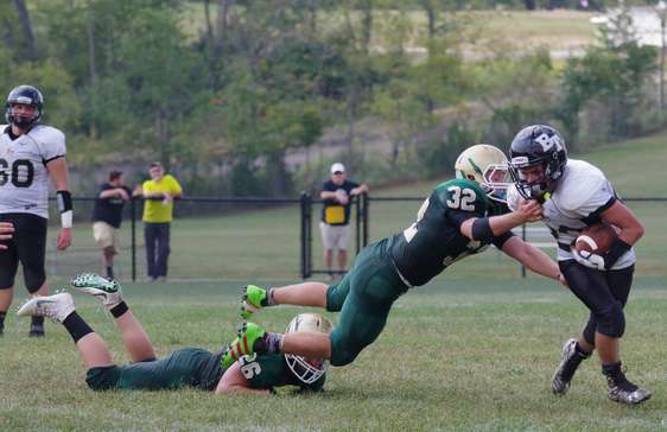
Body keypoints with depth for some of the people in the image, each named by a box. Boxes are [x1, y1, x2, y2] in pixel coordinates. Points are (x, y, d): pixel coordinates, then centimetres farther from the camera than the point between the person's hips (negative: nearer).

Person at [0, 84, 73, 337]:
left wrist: (66, 225, -10)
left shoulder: (46, 139, -5)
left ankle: (38, 323, 1)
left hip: (30, 215, -5)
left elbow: (62, 186, -6)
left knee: (35, 275, -4)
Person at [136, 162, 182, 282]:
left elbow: (179, 193, -2)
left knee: (164, 249, -7)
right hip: (150, 219, 1)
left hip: (164, 220, -1)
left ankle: (161, 274, 1)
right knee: (150, 249, 3)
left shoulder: (169, 180, 2)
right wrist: (162, 193, -29)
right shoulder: (147, 184, 2)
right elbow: (146, 195, -20)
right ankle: (151, 274, 12)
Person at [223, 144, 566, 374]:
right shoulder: (458, 191, -20)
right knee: (341, 352, -2)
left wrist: (562, 274, -8)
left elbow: (522, 251, 1)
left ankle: (262, 296, 49)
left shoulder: (491, 210, 5)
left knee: (335, 299, 36)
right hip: (381, 277, -10)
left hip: (378, 259, 10)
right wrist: (515, 218, -48)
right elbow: (472, 229, -37)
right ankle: (262, 341, 4)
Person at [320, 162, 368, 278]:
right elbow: (323, 195, -32)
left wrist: (359, 190, -32)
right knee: (329, 249, 6)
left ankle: (342, 273, 17)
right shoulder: (327, 185, -11)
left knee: (343, 249, 5)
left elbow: (365, 188, -7)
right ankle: (329, 273, 17)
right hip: (328, 224, -2)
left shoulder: (349, 185, -2)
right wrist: (336, 195, -52)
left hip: (344, 224, 2)